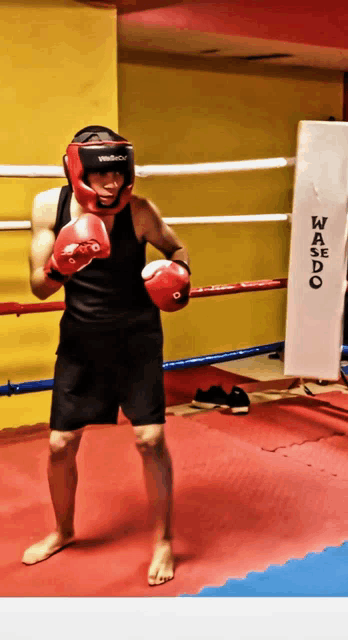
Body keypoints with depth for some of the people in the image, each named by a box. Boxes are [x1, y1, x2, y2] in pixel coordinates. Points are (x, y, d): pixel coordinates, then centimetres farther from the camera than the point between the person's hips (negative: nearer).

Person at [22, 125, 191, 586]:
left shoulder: (139, 211, -15)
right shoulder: (49, 206, -11)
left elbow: (177, 248, 5)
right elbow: (39, 287, -8)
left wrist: (178, 271, -18)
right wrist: (61, 267, -29)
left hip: (136, 336, -2)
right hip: (80, 338, 2)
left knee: (150, 437, -6)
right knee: (61, 444, 7)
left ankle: (164, 541, 16)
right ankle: (63, 531, 35)